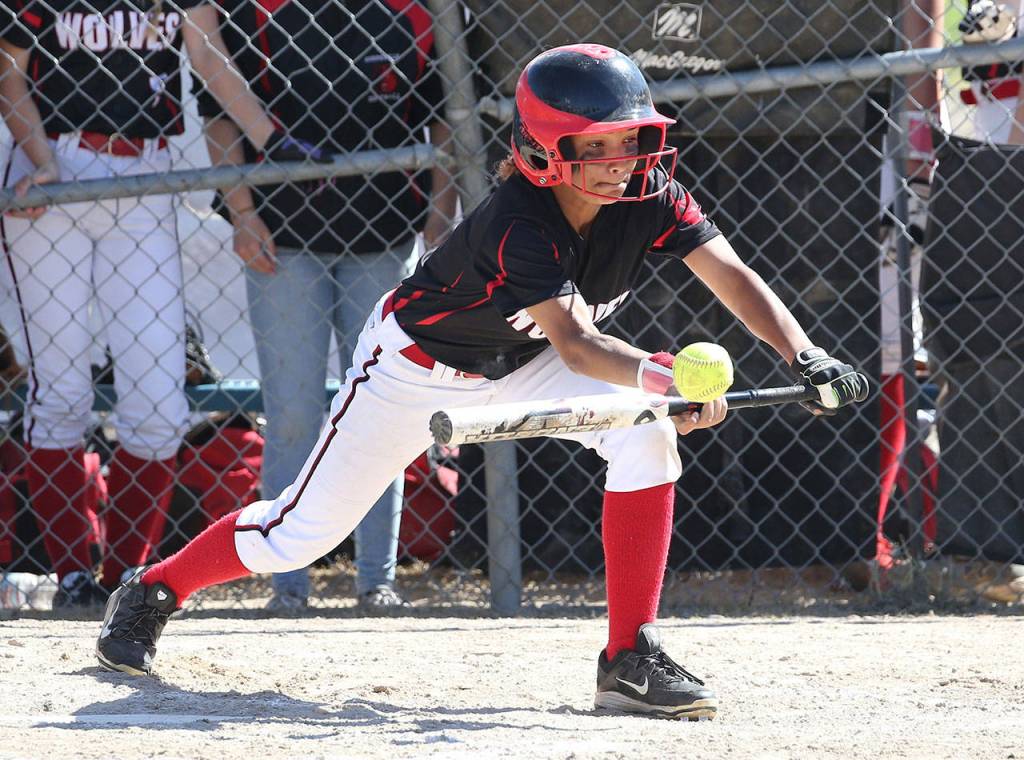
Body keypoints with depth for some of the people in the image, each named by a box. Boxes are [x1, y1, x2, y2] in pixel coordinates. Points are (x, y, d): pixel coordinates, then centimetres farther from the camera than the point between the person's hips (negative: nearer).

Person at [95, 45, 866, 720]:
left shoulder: (649, 194, -21)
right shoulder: (519, 223, -37)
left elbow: (733, 276, -26)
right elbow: (575, 344, -47)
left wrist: (807, 357, -42)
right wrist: (663, 376, -65)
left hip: (519, 362, 5)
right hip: (417, 365, -5)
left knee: (647, 435, -23)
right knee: (300, 533, -1)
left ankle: (631, 659, -17)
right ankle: (156, 590, 29)